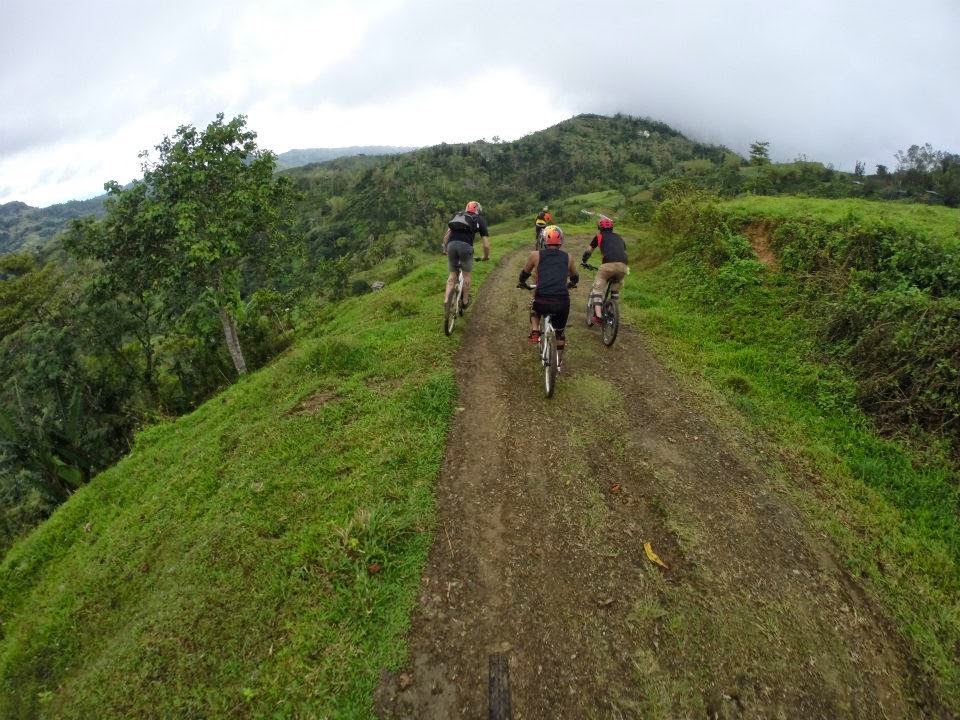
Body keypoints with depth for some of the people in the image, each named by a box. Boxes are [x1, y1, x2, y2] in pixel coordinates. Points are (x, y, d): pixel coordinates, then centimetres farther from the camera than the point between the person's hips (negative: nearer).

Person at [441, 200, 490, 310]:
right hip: (465, 245, -3)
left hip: (451, 245, 3)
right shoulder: (480, 220, 20)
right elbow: (486, 245, 16)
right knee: (466, 274, 17)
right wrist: (486, 256, 32)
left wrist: (445, 249, 38)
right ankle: (465, 301, 25)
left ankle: (446, 300, 9)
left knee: (452, 274, 18)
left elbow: (446, 236, 25)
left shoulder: (457, 216, 29)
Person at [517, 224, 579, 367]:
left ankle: (534, 333, 19)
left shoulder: (535, 255, 9)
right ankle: (559, 360, 37)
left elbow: (525, 273, 26)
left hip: (542, 302, -1)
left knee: (534, 307, 36)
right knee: (560, 332, 26)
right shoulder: (568, 258, 14)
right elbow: (575, 277, 32)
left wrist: (521, 283, 47)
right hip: (562, 303, 1)